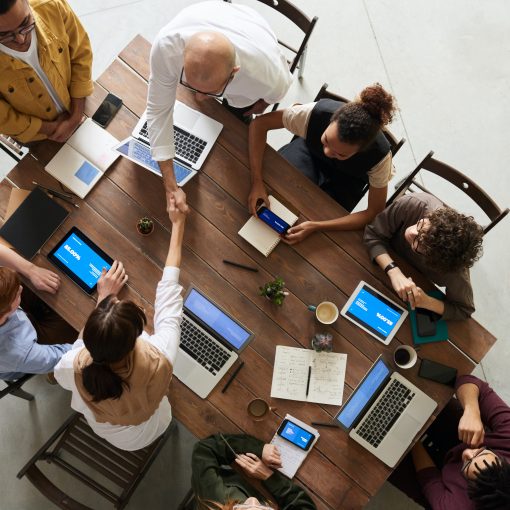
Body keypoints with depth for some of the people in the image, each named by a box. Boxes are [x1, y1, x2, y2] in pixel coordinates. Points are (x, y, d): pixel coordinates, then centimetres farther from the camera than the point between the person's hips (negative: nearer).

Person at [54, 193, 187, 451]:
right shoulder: (158, 361, -45)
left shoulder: (74, 367, -41)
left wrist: (103, 298, -14)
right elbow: (168, 296, -30)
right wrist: (177, 224, -18)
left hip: (99, 427, 1)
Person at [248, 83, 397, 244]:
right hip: (310, 150, 1)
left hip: (346, 179, -1)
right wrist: (257, 181, -40)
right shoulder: (316, 112, -39)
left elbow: (375, 213, -30)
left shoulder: (379, 154, -39)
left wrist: (315, 226, -40)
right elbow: (259, 123, -29)